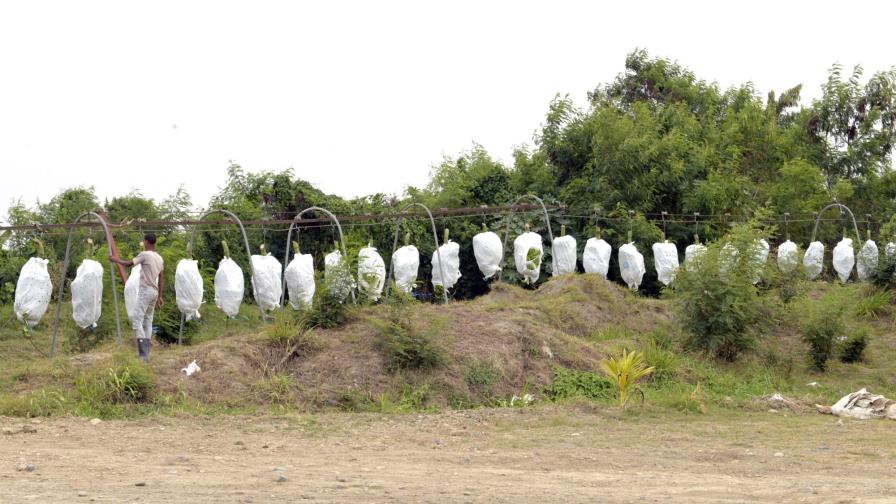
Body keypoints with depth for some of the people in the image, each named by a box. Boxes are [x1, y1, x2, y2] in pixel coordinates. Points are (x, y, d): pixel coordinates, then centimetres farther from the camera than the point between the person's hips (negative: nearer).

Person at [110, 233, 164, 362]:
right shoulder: (159, 258, 13)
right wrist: (160, 296, 20)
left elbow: (128, 263, -3)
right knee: (148, 321, 13)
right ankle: (145, 354, 13)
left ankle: (143, 354, -19)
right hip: (154, 292, 8)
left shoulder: (145, 255, -10)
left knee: (137, 321, -10)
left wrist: (115, 260, 14)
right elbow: (161, 279, 16)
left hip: (145, 290, -8)